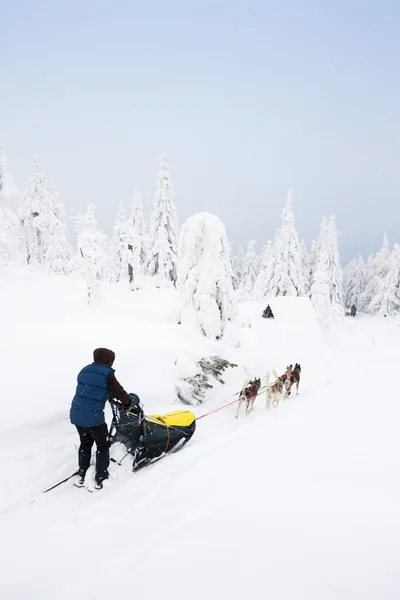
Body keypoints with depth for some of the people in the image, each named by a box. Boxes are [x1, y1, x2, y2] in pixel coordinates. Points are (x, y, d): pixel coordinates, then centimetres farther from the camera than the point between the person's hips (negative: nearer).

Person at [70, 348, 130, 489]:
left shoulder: (84, 371, 12)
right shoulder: (107, 373, -8)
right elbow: (119, 392, -3)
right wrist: (127, 403, 17)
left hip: (76, 414, 6)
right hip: (93, 417, -6)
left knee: (85, 444, 26)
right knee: (103, 446, 14)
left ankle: (82, 476, 31)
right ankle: (100, 479, 19)